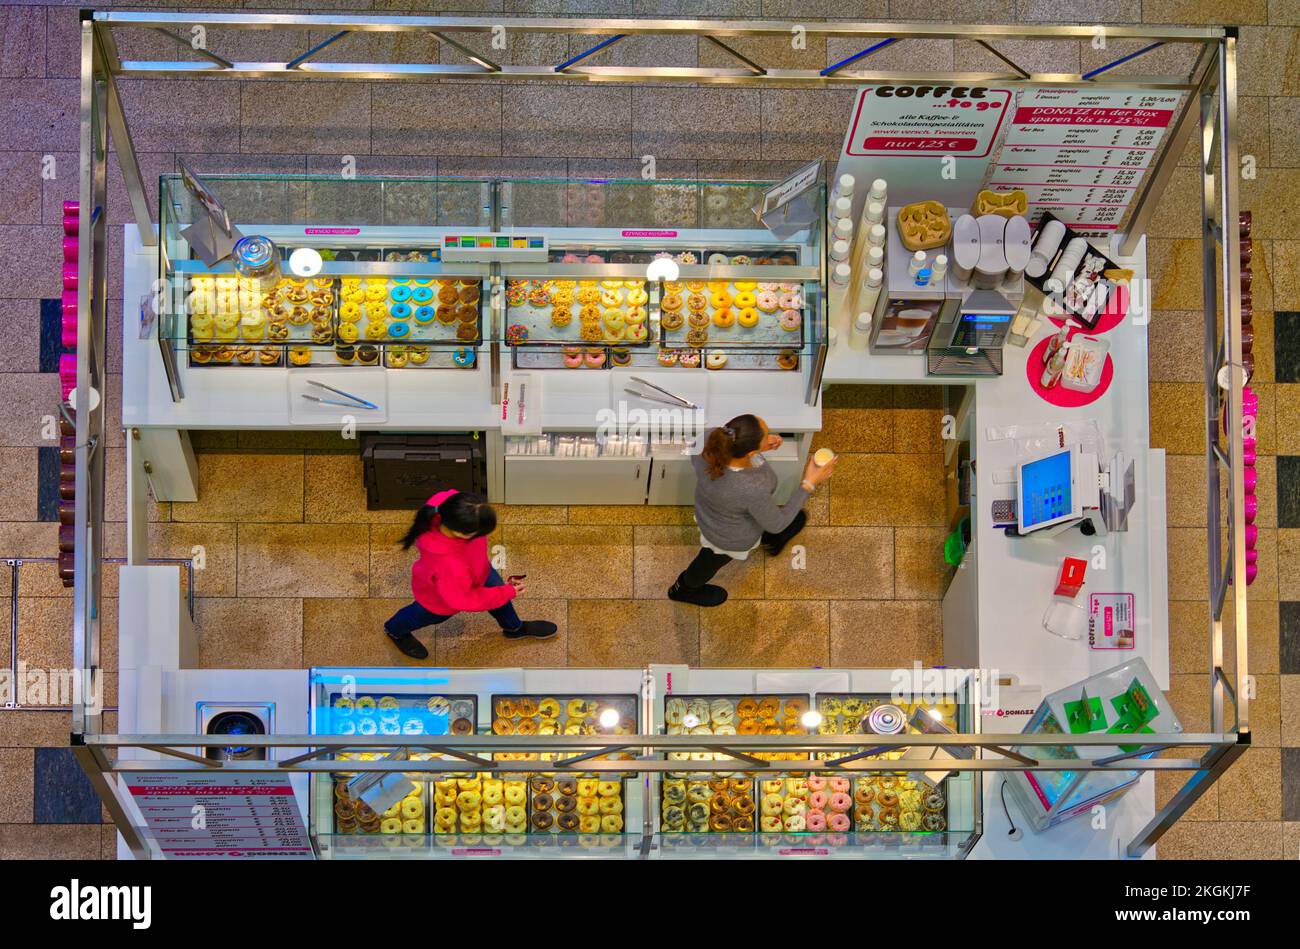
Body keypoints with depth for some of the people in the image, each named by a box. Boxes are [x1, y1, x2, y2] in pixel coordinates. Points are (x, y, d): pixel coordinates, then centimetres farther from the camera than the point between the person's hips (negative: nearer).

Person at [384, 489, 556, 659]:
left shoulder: (449, 501, -41)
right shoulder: (448, 565, -54)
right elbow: (464, 601, -31)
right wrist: (509, 592, -21)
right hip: (439, 598, -5)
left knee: (496, 586, 28)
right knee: (424, 615, 29)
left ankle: (514, 628, 60)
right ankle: (395, 630, 63)